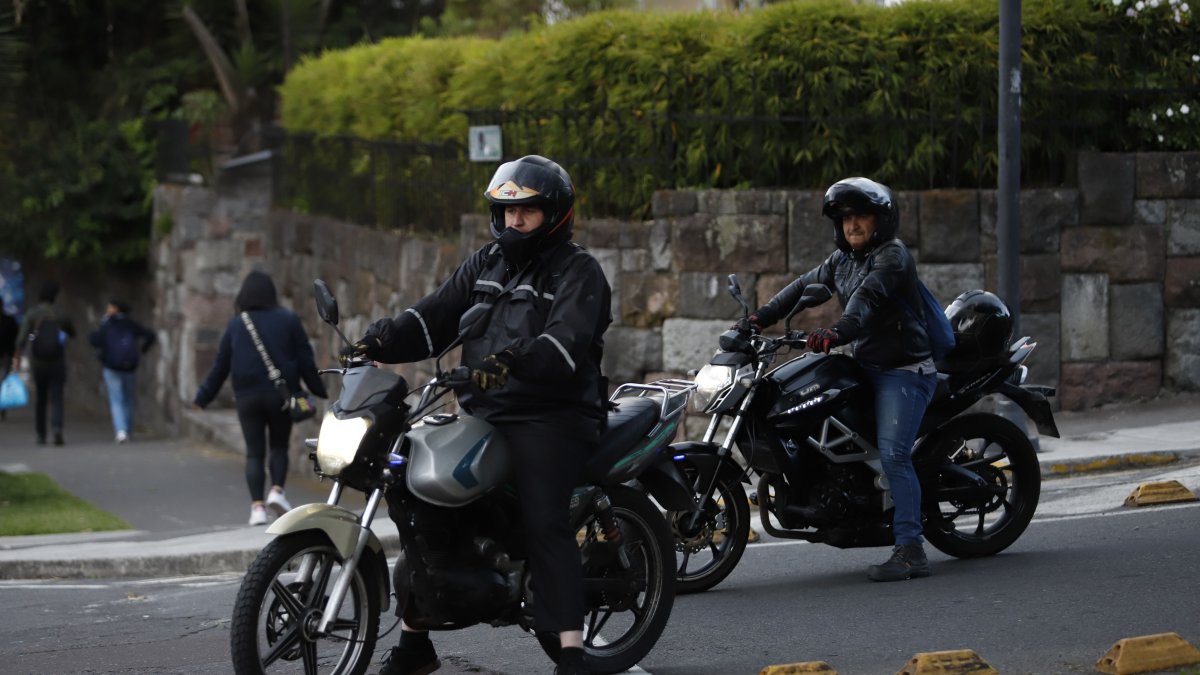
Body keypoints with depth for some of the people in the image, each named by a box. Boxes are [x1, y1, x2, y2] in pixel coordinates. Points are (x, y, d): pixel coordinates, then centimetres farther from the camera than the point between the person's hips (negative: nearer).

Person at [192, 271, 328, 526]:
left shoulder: (236, 325, 2)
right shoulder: (288, 320, 0)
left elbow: (221, 365, 5)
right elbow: (305, 359, 0)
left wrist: (203, 397, 13)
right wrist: (318, 390, 9)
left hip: (248, 397, 1)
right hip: (281, 395, -1)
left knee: (254, 452, 5)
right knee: (279, 446, 14)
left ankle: (257, 506, -4)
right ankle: (277, 491, -8)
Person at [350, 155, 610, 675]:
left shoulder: (577, 272, -4)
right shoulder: (485, 263, 18)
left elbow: (565, 343, -21)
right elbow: (436, 315, 10)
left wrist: (511, 362, -39)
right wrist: (381, 341, -8)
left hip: (550, 418, -7)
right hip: (482, 414, 7)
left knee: (544, 523, -23)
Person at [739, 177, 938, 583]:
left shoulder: (893, 255, -12)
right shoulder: (843, 260, 15)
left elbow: (868, 296, -29)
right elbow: (804, 286, 16)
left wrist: (838, 331, -45)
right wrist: (761, 317, 3)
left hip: (904, 370, -10)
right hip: (867, 367, 10)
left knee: (893, 455, -18)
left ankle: (910, 551, -22)